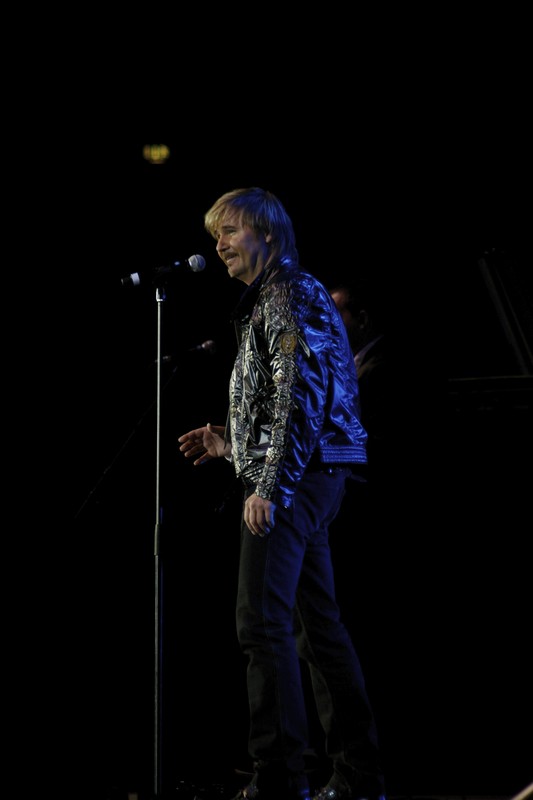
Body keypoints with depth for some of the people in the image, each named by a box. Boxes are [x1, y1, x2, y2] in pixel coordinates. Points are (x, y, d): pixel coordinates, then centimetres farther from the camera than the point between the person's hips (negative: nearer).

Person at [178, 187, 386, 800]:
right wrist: (230, 441, 20)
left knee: (262, 622, -12)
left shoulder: (292, 294, -9)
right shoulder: (269, 301, 22)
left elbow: (302, 396, -19)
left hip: (292, 478, -11)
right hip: (312, 478, 11)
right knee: (318, 623, 11)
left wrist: (269, 485, -23)